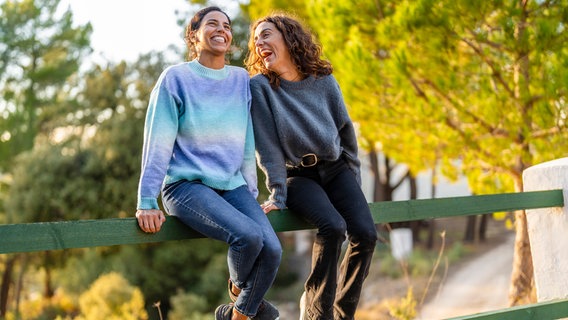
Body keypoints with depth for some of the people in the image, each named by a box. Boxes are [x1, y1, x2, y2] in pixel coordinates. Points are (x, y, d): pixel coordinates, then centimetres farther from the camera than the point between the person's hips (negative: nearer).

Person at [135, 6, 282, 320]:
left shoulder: (241, 79, 8)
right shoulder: (176, 78, -4)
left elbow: (247, 143, 13)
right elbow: (157, 143, -6)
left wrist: (252, 194, 14)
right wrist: (147, 202, -10)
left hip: (232, 185, 4)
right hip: (186, 185, -4)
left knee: (272, 249, -20)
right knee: (248, 235, -28)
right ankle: (238, 289, 4)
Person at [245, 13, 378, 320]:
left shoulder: (323, 80, 0)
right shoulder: (259, 86, -8)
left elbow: (345, 129, 9)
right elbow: (267, 146, -11)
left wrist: (354, 178, 11)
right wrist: (277, 193, -16)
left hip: (336, 169, 4)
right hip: (297, 176, -3)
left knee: (365, 233, -18)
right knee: (332, 227, -30)